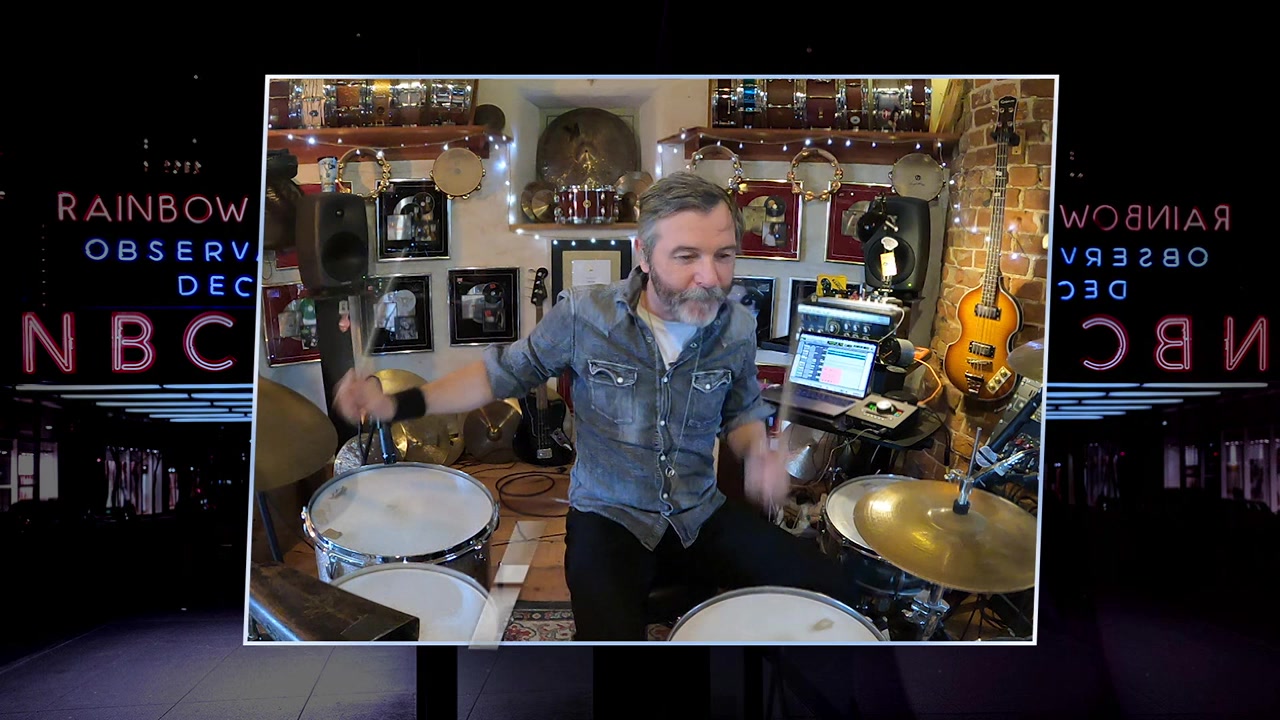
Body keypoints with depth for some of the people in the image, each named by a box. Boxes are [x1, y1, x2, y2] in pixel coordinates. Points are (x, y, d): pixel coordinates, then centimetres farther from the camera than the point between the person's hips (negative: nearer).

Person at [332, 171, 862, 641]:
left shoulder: (738, 329, -6)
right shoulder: (584, 314, -14)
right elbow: (506, 371, -1)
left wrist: (758, 453, -12)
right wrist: (398, 403, -12)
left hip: (702, 512, 4)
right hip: (609, 514, -3)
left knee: (832, 593, -7)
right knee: (610, 635, -32)